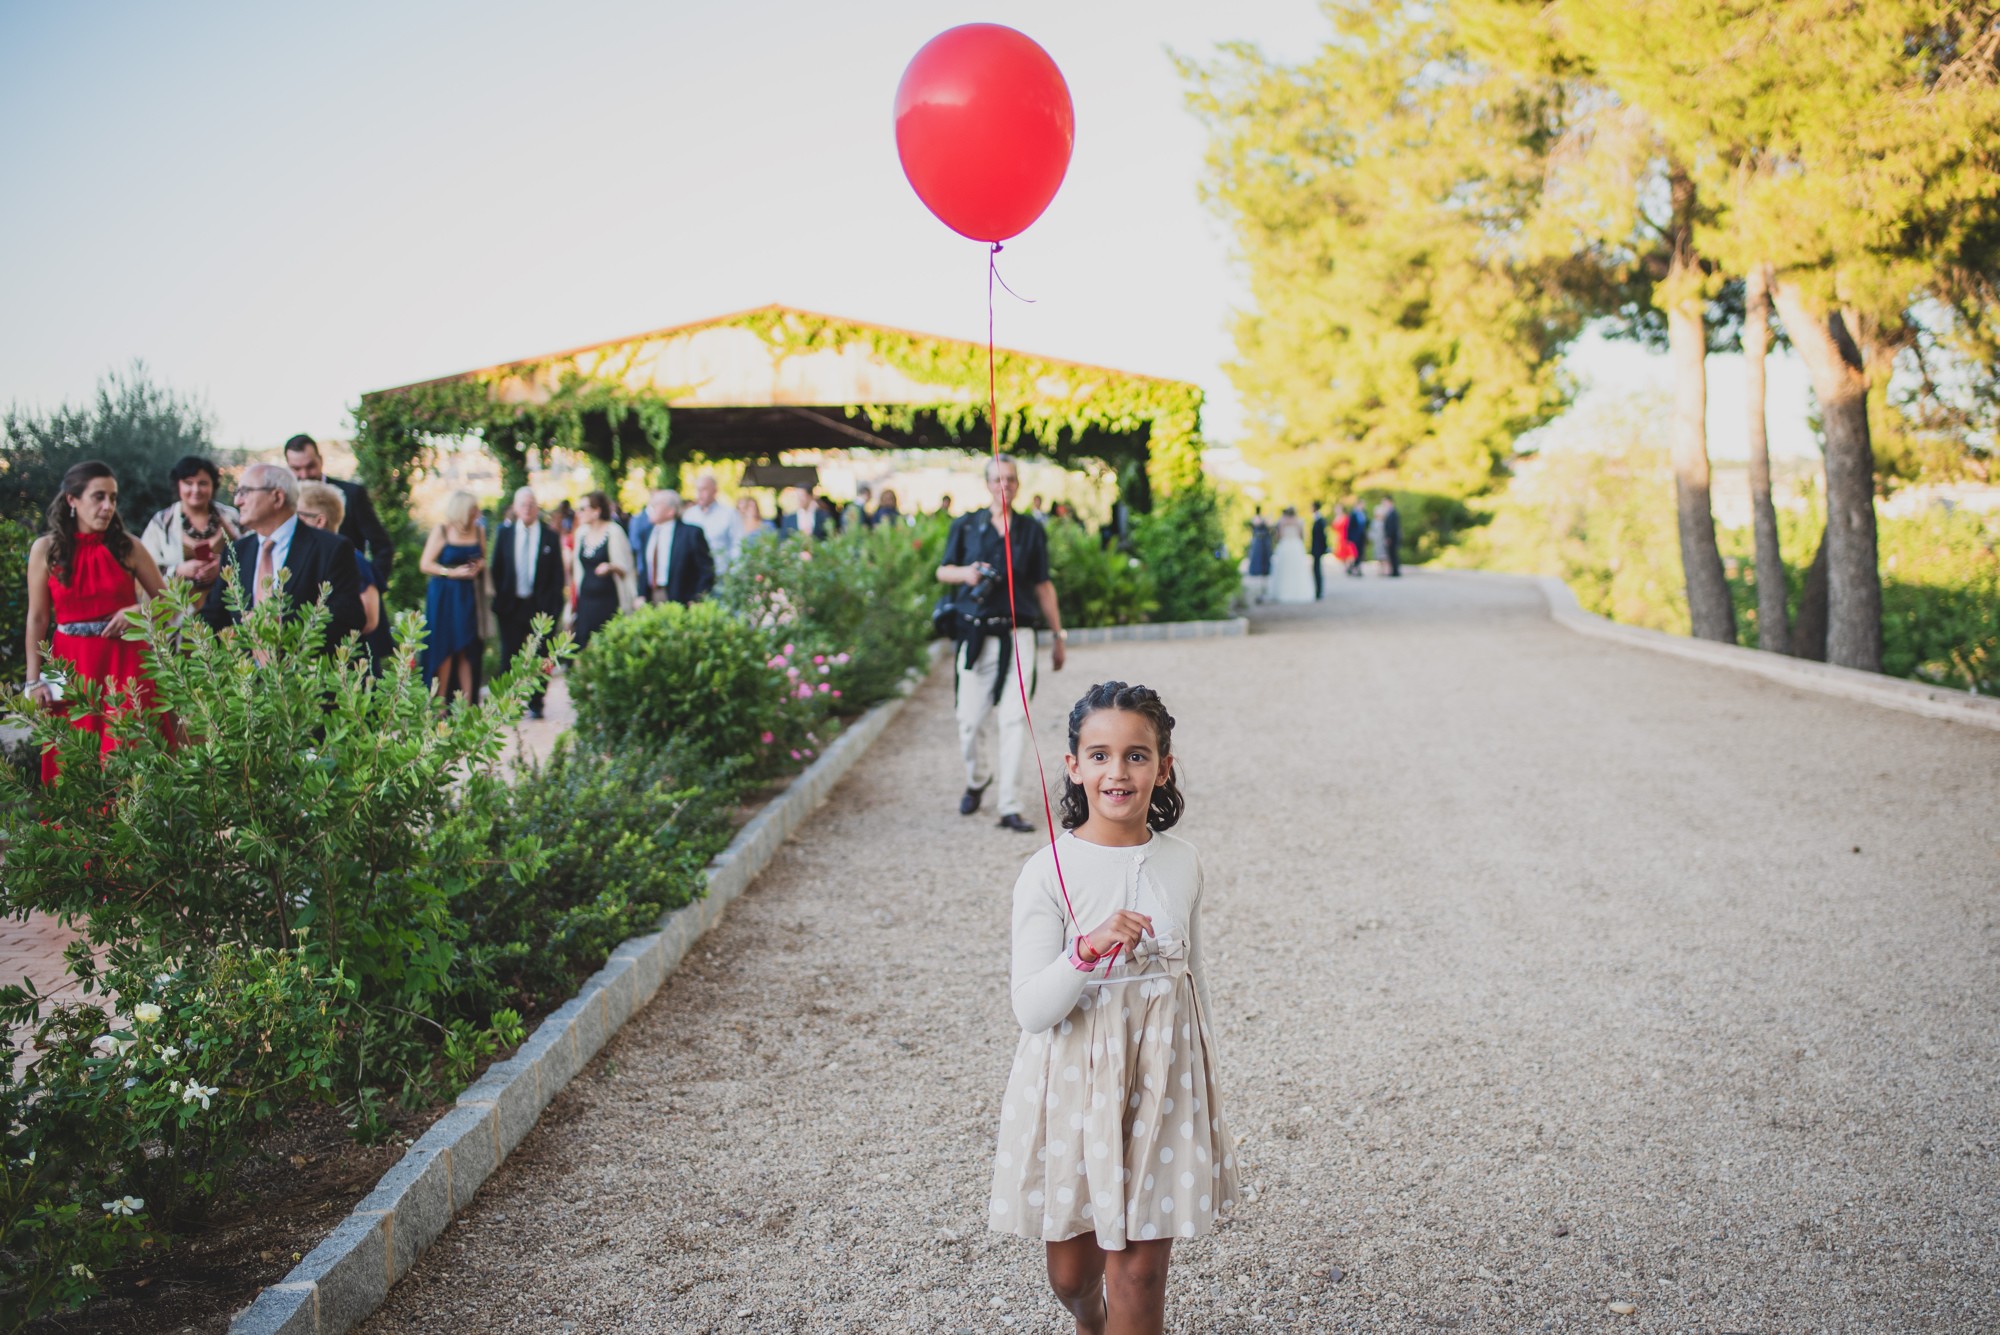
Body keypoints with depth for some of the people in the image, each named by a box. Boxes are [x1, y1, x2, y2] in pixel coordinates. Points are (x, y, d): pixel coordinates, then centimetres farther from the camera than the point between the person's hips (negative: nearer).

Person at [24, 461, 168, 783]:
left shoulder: (128, 546, 1)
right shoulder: (46, 549, 0)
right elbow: (37, 619, 3)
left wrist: (136, 613, -13)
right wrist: (33, 681, -2)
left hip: (125, 663, 0)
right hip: (71, 665, 0)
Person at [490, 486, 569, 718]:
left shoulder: (550, 537, 2)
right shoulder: (504, 533, 7)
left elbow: (558, 575, 1)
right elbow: (497, 569, 8)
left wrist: (552, 607, -7)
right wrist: (499, 601, -1)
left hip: (540, 606, -1)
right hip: (511, 604, 1)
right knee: (509, 656, 4)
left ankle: (535, 705, 11)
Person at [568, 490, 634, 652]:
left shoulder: (613, 532, -7)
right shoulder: (581, 532, 11)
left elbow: (625, 568, -7)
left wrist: (611, 567, -25)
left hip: (609, 600, -5)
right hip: (585, 600, 5)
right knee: (583, 647, -3)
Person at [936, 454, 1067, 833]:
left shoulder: (1031, 531, 8)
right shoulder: (965, 526, 7)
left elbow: (1043, 586, 12)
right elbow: (942, 571, 12)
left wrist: (1058, 636, 12)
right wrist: (965, 573, -11)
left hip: (1017, 636, 0)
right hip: (976, 634, 0)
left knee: (1015, 719, -8)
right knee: (969, 719, 2)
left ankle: (1010, 808, -5)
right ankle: (976, 781, 33)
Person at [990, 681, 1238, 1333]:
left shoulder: (1183, 864, -1)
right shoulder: (1049, 873, -12)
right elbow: (1030, 1009, -15)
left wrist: (1204, 1077, 17)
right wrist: (1087, 950, -32)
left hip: (1163, 1083, 2)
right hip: (1074, 1083, -1)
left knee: (1139, 1270, 3)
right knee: (1070, 1269, 14)